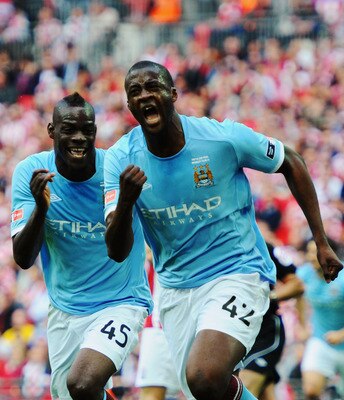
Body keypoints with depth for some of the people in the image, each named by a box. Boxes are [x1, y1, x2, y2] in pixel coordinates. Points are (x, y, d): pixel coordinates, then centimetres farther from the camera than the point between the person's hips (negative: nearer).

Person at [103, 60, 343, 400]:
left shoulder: (223, 137, -14)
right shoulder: (121, 158, -8)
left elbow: (290, 164, 4)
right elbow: (117, 252, -12)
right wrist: (125, 202, -33)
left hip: (237, 274, -4)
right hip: (176, 289, 4)